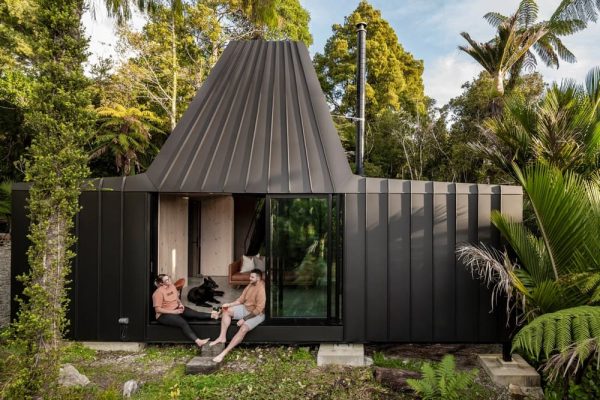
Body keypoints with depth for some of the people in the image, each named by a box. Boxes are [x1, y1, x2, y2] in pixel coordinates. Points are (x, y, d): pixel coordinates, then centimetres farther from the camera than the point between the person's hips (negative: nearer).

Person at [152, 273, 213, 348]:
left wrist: (180, 304, -4)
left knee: (194, 313, -15)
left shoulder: (172, 286, 4)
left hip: (176, 309, 8)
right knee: (183, 323, -30)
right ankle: (198, 341, -42)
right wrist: (174, 312, -22)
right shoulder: (158, 292, -19)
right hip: (164, 315, -8)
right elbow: (157, 309, -20)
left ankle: (212, 316, -23)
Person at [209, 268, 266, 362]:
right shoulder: (251, 285, 2)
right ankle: (222, 337, -4)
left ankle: (224, 353, -32)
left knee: (243, 329, -31)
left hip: (257, 314, -9)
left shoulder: (261, 289, -26)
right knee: (227, 311, -4)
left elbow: (258, 310, -27)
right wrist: (229, 304, -5)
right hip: (245, 308, 9)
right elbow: (241, 299, 10)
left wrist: (244, 319, -25)